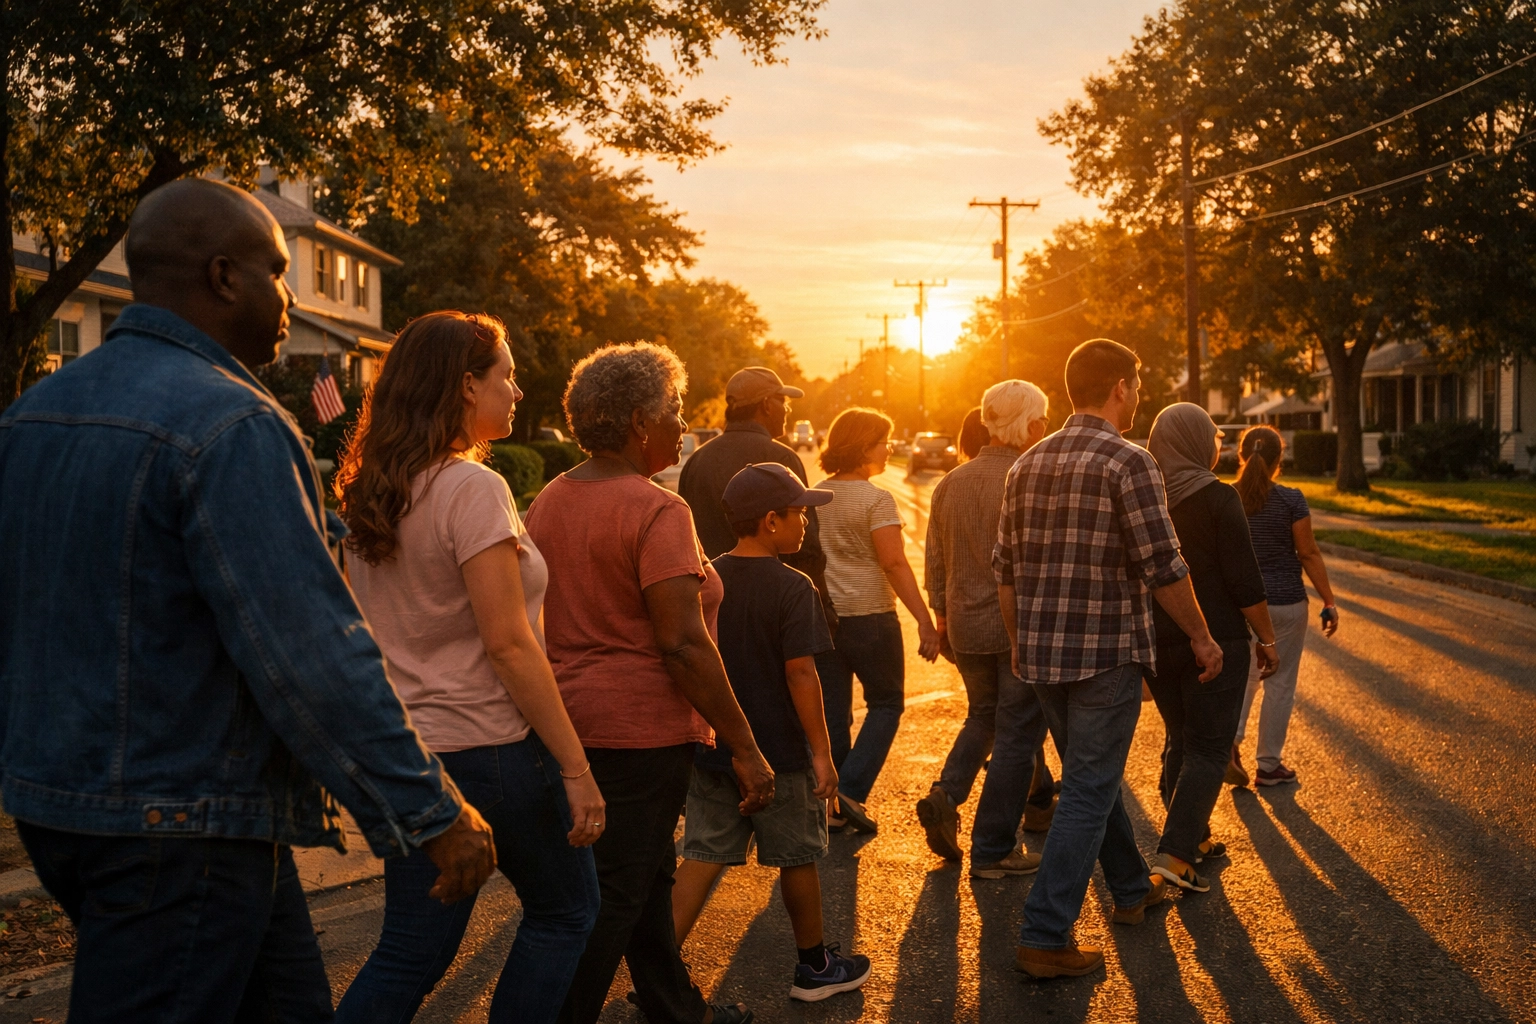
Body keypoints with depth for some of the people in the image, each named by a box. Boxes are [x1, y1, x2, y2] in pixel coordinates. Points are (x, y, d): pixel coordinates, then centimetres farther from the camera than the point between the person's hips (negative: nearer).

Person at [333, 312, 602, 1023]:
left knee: (409, 955, 12)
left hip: (405, 748, 7)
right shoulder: (473, 489, -16)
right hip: (489, 746, -7)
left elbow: (374, 631, 13)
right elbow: (508, 644, -20)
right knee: (564, 911, 15)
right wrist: (576, 767, -16)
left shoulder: (372, 493, 8)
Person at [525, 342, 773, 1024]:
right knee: (611, 896, 0)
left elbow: (534, 621, 15)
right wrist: (746, 749, -17)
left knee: (647, 872, 22)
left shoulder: (549, 500, 9)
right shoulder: (656, 510, -17)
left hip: (568, 722, 9)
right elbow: (684, 645, -22)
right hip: (639, 726, -9)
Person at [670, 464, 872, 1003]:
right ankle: (815, 966, 28)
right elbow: (800, 674, -18)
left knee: (703, 857, 9)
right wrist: (822, 751, -11)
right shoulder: (792, 588, -16)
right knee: (798, 859, 12)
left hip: (712, 752, 5)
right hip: (779, 756, -5)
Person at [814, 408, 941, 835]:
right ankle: (851, 791, -3)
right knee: (886, 703, 10)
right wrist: (925, 622, -19)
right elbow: (894, 564, -18)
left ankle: (832, 806, 14)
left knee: (832, 711, 11)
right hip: (869, 617, -5)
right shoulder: (876, 500, -12)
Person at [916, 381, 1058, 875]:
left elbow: (934, 560, 11)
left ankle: (945, 795, 4)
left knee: (983, 718, 25)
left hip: (967, 626, 6)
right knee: (1016, 737, 4)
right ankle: (992, 850, 9)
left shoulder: (950, 483, 5)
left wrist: (941, 615, 21)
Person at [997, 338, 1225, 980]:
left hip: (1040, 654, 7)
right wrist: (1201, 637, -2)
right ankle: (1045, 937, -2)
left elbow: (1005, 568, 11)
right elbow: (1163, 568, -15)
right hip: (1107, 652, -7)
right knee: (1088, 792, -1)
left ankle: (1132, 890, 39)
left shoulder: (1027, 464, 8)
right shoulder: (1128, 462, -13)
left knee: (1092, 776, 22)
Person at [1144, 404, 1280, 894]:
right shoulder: (1218, 498, -13)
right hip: (1215, 641, -6)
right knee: (1209, 749, -1)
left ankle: (1195, 839, 28)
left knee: (1179, 740, 19)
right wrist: (1266, 638, -4)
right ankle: (1175, 853, -10)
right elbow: (1245, 582, -15)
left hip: (1156, 641, 6)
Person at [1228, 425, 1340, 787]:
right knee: (1279, 683, 8)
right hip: (1285, 602, -3)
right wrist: (1329, 601, 0)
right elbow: (1309, 555, -8)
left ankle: (1230, 741, 0)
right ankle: (1268, 765, 15)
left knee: (1246, 674, 20)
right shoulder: (1291, 500, -12)